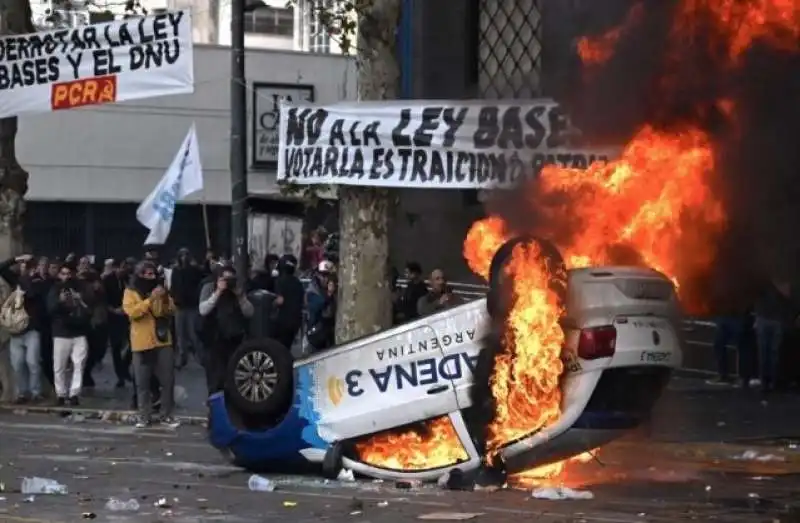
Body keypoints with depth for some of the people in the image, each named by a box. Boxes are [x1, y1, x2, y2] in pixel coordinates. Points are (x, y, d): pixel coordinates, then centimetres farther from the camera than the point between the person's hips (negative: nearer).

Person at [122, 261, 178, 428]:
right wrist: (150, 299, -25)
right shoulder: (131, 292, -2)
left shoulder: (158, 289, 11)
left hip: (162, 341, 3)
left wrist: (165, 299, -12)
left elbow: (170, 311, 7)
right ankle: (145, 417, 6)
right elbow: (131, 312, -18)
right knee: (143, 382, 0)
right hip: (142, 343, -3)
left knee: (168, 380, 2)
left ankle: (167, 416, 9)